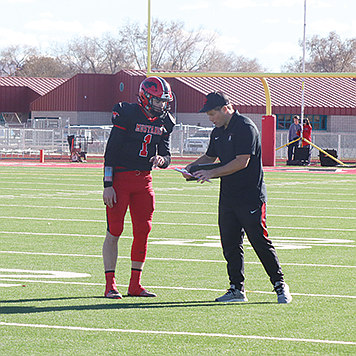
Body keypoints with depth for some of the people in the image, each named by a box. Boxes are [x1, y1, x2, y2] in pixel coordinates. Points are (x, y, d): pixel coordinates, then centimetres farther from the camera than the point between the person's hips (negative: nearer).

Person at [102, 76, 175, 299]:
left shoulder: (163, 123, 7)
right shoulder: (127, 115, -12)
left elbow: (166, 155, 12)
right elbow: (111, 151, -12)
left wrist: (162, 160, -14)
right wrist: (108, 185, -15)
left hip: (144, 180, 6)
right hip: (120, 178, -6)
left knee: (143, 231, 4)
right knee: (114, 231, -5)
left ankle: (135, 285, 12)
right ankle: (110, 285, -1)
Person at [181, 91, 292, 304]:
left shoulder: (245, 128, -14)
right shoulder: (218, 132, 12)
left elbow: (242, 162, -20)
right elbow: (210, 157, 25)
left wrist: (212, 173, -18)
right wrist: (192, 168, 6)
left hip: (251, 196, -8)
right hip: (228, 196, 8)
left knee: (260, 242, -5)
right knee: (230, 244, 6)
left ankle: (280, 285, 5)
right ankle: (237, 289, 12)